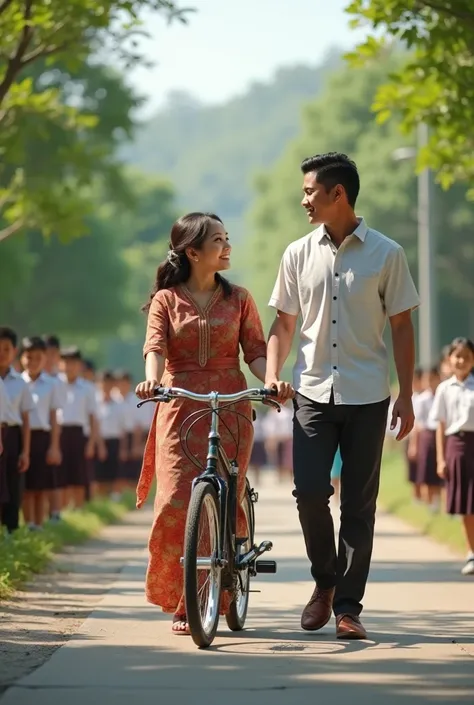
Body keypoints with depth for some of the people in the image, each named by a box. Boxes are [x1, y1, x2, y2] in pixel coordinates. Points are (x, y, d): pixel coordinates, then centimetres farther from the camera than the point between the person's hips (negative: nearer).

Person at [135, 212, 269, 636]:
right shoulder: (166, 300, 7)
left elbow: (256, 350, 5)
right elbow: (155, 347, -7)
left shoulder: (238, 299, 12)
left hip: (229, 410, 1)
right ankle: (172, 591, 3)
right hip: (180, 410, -1)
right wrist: (152, 378, -29)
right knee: (176, 504, -12)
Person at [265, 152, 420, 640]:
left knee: (359, 504, 1)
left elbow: (401, 328, 3)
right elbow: (283, 324, 13)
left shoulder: (385, 254, 0)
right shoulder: (298, 254, 7)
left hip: (367, 397, -2)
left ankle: (348, 607, 7)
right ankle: (324, 581, 16)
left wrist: (406, 397, -1)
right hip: (313, 393, 2)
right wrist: (272, 376, -3)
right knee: (309, 491, -9)